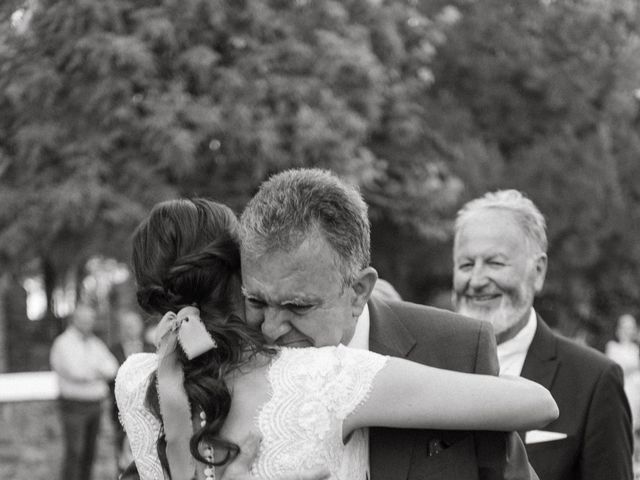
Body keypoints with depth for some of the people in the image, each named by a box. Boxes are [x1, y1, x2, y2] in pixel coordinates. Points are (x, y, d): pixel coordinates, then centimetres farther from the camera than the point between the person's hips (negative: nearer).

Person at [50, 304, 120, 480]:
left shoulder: (95, 343, 13)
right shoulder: (64, 343, -8)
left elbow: (112, 368, 1)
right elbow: (75, 372, -22)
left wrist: (89, 372, -15)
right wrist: (99, 373, -5)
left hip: (94, 404, 7)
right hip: (74, 404, -7)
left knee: (89, 453, 9)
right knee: (74, 453, -9)